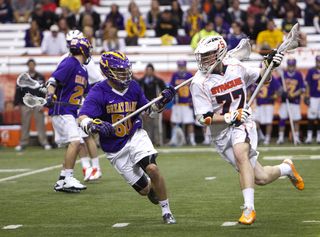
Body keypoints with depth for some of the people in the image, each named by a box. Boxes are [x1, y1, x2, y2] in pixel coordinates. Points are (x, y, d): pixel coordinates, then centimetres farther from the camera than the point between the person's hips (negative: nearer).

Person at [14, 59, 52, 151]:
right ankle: (23, 143, 7)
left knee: (40, 124, -3)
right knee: (25, 124, 1)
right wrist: (16, 104, 0)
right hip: (25, 105, 1)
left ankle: (44, 142, 0)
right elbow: (18, 92, 7)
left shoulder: (40, 78, 9)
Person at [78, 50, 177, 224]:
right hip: (115, 149, -2)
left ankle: (166, 212, -8)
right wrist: (97, 125, -49)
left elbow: (148, 116, 9)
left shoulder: (133, 87, 0)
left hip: (135, 137, 2)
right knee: (144, 189, 0)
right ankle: (151, 186, 41)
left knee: (152, 169, -25)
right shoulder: (99, 93, -16)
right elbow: (83, 120, -28)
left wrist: (161, 102, -7)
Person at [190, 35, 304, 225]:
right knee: (261, 178, -2)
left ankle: (249, 207, -31)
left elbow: (261, 78, 18)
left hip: (243, 125, 0)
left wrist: (269, 65, -2)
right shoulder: (200, 83, -10)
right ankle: (286, 169, 31)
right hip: (221, 133, 0)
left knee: (240, 154, -35)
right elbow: (204, 118, -13)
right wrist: (230, 117, -24)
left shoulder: (236, 67, -1)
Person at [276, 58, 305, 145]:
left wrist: (293, 95, -15)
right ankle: (281, 138, 5)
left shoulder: (298, 75, -1)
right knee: (282, 119, -2)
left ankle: (296, 138, 9)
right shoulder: (283, 74, 4)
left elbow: (302, 89, -3)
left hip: (295, 101, -1)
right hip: (284, 101, 1)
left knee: (296, 120, -1)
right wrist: (282, 93, -11)